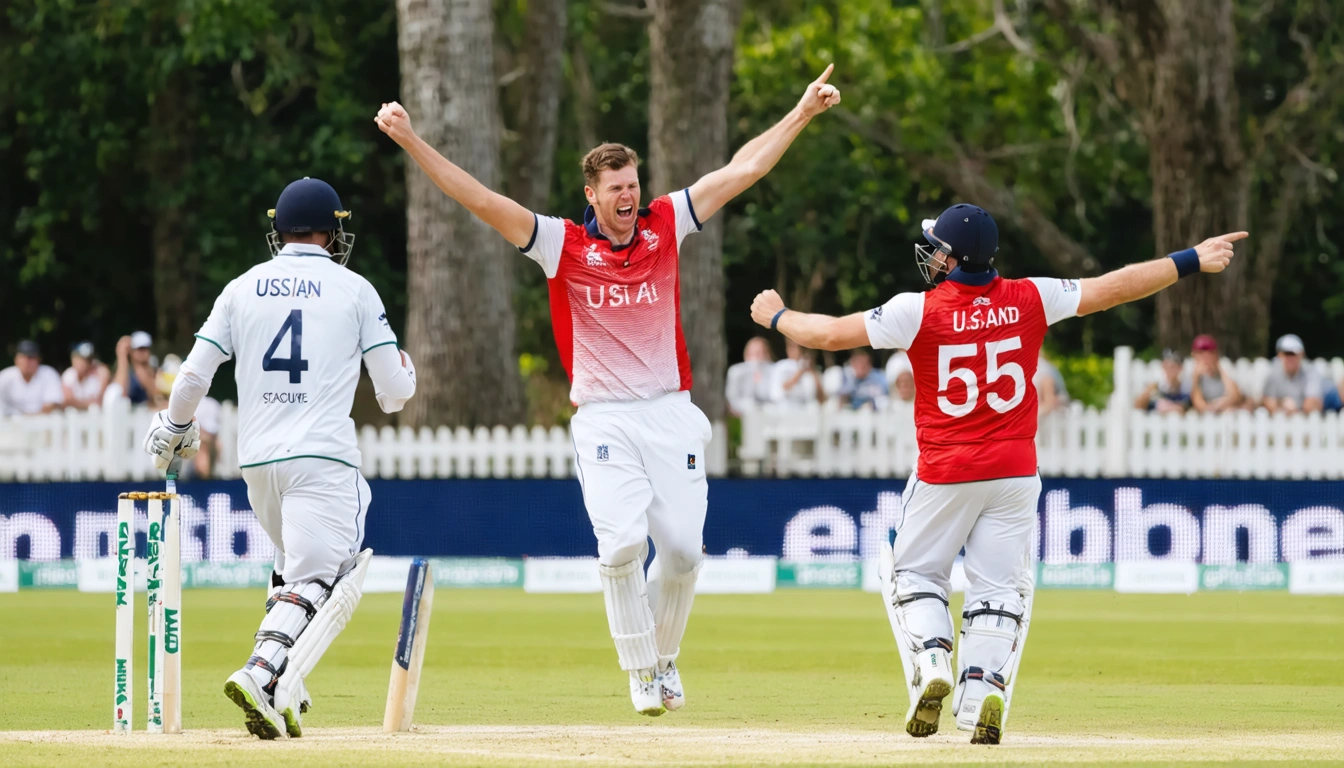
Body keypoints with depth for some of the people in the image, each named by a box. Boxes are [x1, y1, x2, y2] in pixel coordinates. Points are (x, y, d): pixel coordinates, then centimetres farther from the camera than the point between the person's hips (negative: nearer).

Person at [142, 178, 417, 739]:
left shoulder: (242, 289, 10)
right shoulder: (354, 291, 3)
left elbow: (193, 377, 6)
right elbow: (396, 391, 3)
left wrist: (173, 431, 25)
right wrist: (404, 372, 27)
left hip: (256, 461, 4)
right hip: (321, 458, -4)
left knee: (293, 568, 21)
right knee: (314, 580, -9)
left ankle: (281, 692, 8)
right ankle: (261, 673, -33)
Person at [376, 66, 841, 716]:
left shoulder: (665, 226, 5)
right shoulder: (564, 245, -2)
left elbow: (742, 170, 7)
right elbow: (479, 199, -9)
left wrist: (803, 112, 6)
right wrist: (411, 141, -18)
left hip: (670, 416, 2)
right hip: (604, 422, -2)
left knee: (683, 547, -2)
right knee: (622, 542, -18)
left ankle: (664, 656, 23)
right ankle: (642, 670, -2)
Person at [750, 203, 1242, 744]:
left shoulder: (918, 311, -11)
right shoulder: (1028, 300, -4)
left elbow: (831, 334, -3)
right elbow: (1114, 288, 0)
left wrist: (776, 317, 16)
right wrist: (1192, 261, 8)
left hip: (944, 475, -2)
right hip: (1014, 471, 2)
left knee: (913, 573, 16)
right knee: (999, 588, 7)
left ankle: (931, 663, -7)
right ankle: (984, 689, -11)